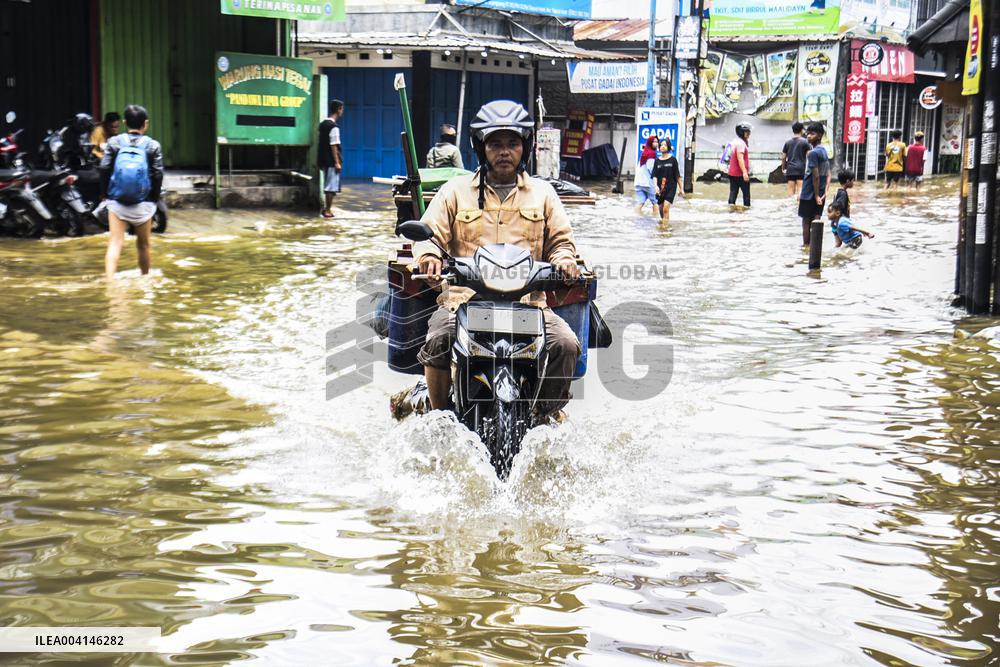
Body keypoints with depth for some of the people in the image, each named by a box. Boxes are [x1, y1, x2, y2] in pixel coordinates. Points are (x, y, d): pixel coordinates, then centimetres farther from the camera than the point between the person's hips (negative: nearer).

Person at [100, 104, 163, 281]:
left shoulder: (114, 142, 2)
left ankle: (109, 277, -22)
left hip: (116, 201, 0)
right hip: (143, 203, 0)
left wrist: (106, 194, 9)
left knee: (115, 242, -5)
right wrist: (155, 199, 7)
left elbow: (104, 169, -1)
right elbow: (158, 174, -3)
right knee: (144, 244, 15)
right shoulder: (152, 145, 0)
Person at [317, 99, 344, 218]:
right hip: (331, 161, -9)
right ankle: (328, 210, -1)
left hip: (324, 160, 9)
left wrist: (320, 162, 18)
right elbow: (333, 146, -18)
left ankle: (327, 208, 19)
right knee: (332, 186, -3)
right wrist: (337, 162, -16)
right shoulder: (334, 127, -16)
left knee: (328, 186, 16)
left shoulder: (323, 124, 10)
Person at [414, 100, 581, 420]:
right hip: (464, 295, -1)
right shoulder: (457, 190, 15)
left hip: (528, 300, 1)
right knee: (438, 342, -30)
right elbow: (430, 232, 10)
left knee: (566, 344, -24)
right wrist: (428, 255, -14)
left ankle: (545, 415, -3)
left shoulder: (542, 192, 19)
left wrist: (564, 260, -4)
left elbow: (561, 240, 20)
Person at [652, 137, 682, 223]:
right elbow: (654, 175, 1)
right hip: (660, 189, 3)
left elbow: (677, 175, 3)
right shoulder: (657, 161, 6)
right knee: (661, 209, 12)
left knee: (666, 208, -18)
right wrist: (656, 186, -17)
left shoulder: (673, 159, 0)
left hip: (671, 187, -3)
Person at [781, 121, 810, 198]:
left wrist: (783, 168, 19)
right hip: (801, 169, -3)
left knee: (791, 190, 5)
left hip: (790, 170, 3)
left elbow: (783, 158, 9)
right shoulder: (804, 142, -2)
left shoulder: (787, 142, 8)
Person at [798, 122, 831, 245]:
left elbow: (815, 176, -20)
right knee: (816, 220, 9)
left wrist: (816, 195, -16)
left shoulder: (813, 153, -16)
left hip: (809, 193, -7)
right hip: (819, 193, 8)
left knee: (806, 220, 2)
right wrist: (825, 192, 4)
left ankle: (806, 245, 6)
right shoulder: (824, 151, 11)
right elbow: (828, 175, 9)